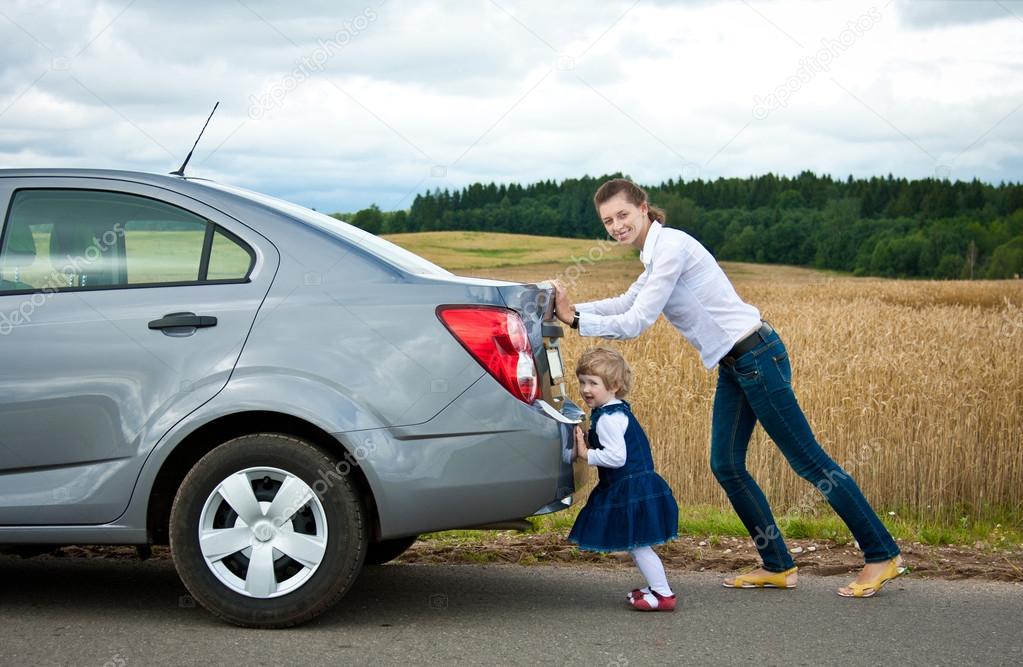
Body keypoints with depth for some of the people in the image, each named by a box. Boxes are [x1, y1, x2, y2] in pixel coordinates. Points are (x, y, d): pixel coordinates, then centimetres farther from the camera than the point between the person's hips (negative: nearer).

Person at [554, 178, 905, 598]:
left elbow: (636, 322, -18)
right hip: (733, 365, 10)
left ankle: (882, 555, 5)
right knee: (725, 465, 9)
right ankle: (777, 566, 17)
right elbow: (625, 304, 24)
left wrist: (577, 321, -12)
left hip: (757, 357, -10)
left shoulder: (671, 247, -17)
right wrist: (571, 309, 15)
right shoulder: (655, 253, 13)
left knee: (808, 460, -4)